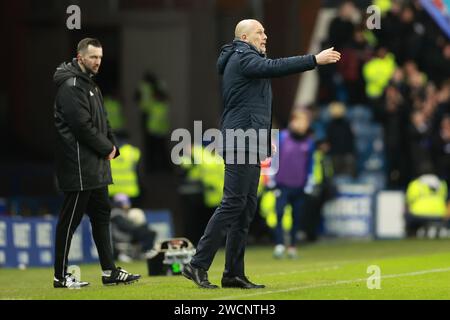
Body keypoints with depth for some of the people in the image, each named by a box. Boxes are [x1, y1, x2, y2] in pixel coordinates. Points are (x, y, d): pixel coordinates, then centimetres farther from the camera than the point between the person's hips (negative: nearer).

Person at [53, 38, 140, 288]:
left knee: (102, 215, 12)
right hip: (79, 166, -10)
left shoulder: (90, 85, 19)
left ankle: (110, 271, 16)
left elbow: (102, 122, 22)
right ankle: (61, 276, 0)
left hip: (97, 168, 10)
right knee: (70, 220, -5)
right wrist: (106, 148, -11)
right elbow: (82, 125, -21)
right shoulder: (71, 85, -14)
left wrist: (112, 147, 4)